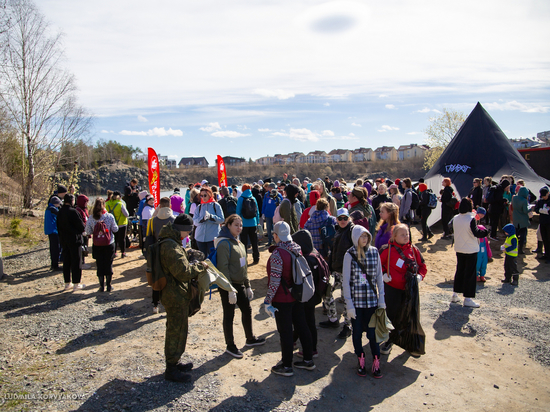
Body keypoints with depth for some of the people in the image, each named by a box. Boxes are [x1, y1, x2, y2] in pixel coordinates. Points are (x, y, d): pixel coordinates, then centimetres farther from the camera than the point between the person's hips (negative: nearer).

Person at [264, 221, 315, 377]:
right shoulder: (297, 249, 1)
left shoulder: (277, 253, -21)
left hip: (282, 299, -7)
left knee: (285, 332, 5)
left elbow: (275, 280, -22)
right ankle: (308, 360, 30)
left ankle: (286, 366, 18)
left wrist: (268, 300, -16)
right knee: (302, 326, 16)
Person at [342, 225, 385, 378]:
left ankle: (376, 363, 20)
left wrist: (381, 299, 3)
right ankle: (361, 362, 27)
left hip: (371, 300, 1)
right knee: (357, 332, 10)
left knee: (372, 332, 3)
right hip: (356, 301, -1)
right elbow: (346, 281, -5)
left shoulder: (374, 252, 2)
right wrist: (349, 304, -8)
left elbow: (379, 277, 7)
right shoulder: (349, 255, -6)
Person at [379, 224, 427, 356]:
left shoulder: (413, 250, 2)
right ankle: (388, 341, 28)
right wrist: (383, 274, -13)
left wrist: (420, 276, -6)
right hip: (392, 287, -3)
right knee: (392, 314, 9)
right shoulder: (387, 250, -8)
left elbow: (423, 266, 11)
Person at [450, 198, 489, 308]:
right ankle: (468, 298, 4)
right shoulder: (471, 219, -18)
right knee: (470, 273, 1)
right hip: (471, 250, -6)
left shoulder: (455, 218, 0)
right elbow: (476, 232, -25)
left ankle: (455, 294, 21)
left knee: (459, 271, 17)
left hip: (459, 249, 6)